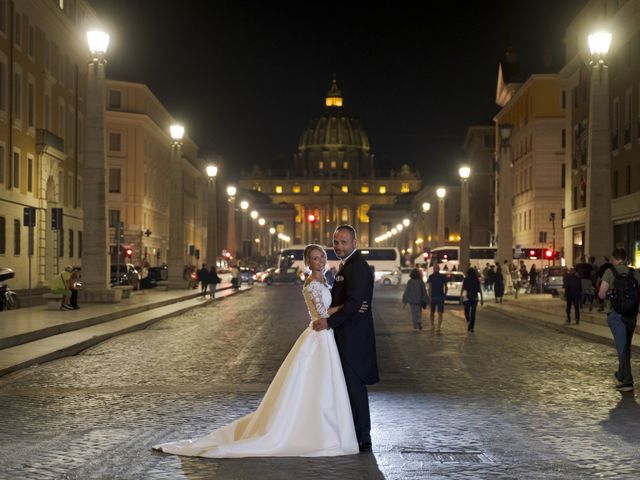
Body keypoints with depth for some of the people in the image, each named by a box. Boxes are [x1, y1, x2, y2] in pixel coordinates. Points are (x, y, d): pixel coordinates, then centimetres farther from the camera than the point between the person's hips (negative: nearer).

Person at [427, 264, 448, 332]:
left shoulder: (431, 277, -3)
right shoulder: (443, 277, 3)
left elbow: (430, 287, -11)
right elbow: (446, 288, 5)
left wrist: (429, 297, -11)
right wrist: (445, 295, 18)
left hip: (433, 296, 0)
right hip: (441, 296, 0)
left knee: (432, 312, 17)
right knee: (440, 313, -2)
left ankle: (432, 325, 29)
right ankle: (438, 327, -14)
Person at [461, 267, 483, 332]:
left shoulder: (465, 280, -4)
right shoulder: (477, 280, 1)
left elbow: (462, 289, -3)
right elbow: (480, 290, -1)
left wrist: (461, 296, 7)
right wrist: (481, 299, 4)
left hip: (466, 298, -2)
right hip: (475, 298, 2)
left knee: (466, 311, 11)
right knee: (473, 313, 9)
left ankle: (468, 321, -18)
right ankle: (472, 327, 8)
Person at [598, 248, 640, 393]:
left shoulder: (610, 272, -7)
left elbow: (601, 294, -11)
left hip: (616, 315, -4)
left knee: (622, 347, -6)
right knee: (626, 346, 19)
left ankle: (627, 381, -13)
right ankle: (621, 375, 34)